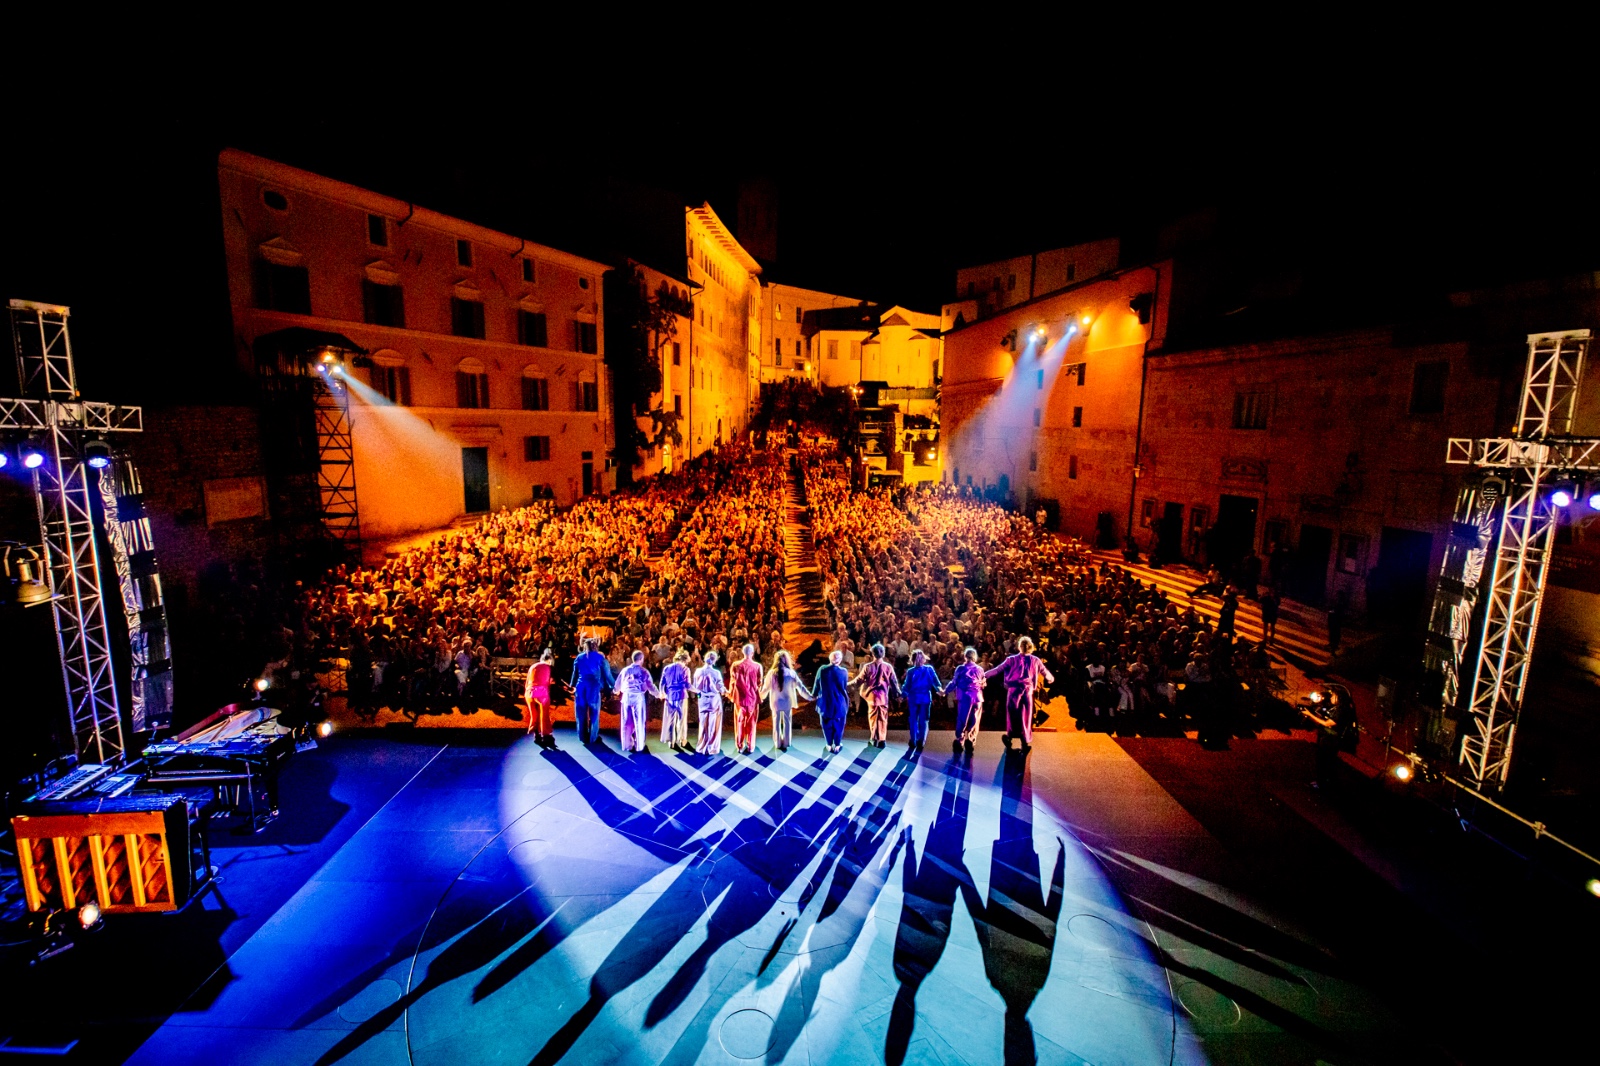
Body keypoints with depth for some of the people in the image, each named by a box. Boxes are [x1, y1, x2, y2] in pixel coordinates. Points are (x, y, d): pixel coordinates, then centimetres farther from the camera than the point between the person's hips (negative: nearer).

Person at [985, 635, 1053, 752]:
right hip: (1028, 690, 1)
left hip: (1014, 690, -1)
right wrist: (1051, 679, 41)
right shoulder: (1035, 660, 3)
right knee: (1026, 716, 8)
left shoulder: (1012, 659, -2)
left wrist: (984, 675, 7)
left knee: (1013, 715, 9)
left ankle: (1010, 735, 4)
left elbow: (998, 669, -1)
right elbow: (1045, 672, 19)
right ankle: (1026, 742, 12)